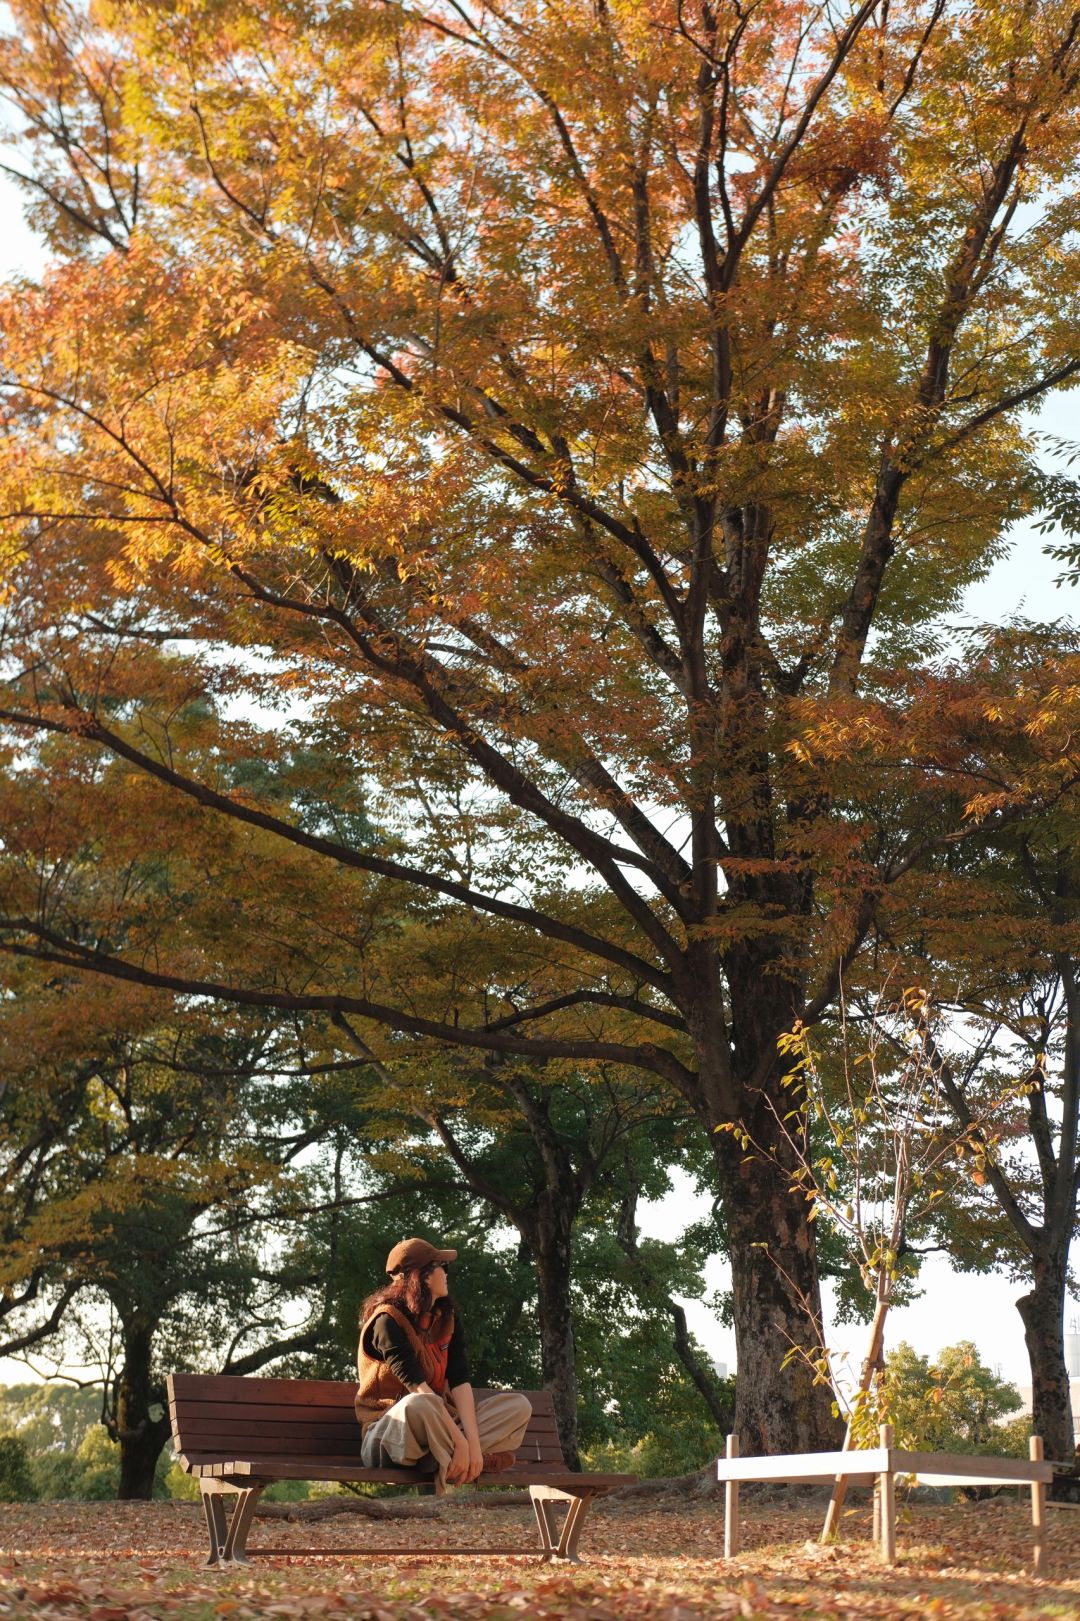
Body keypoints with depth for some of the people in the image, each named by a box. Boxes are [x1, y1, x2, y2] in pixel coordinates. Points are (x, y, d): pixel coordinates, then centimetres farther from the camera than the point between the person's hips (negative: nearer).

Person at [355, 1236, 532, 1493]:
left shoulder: (446, 1318, 8)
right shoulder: (388, 1321, -14)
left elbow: (460, 1381, -6)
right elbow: (418, 1388, -24)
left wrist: (473, 1442, -20)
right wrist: (461, 1443, -30)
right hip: (389, 1430, -8)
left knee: (519, 1405, -8)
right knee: (419, 1405, -41)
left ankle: (445, 1464, -22)